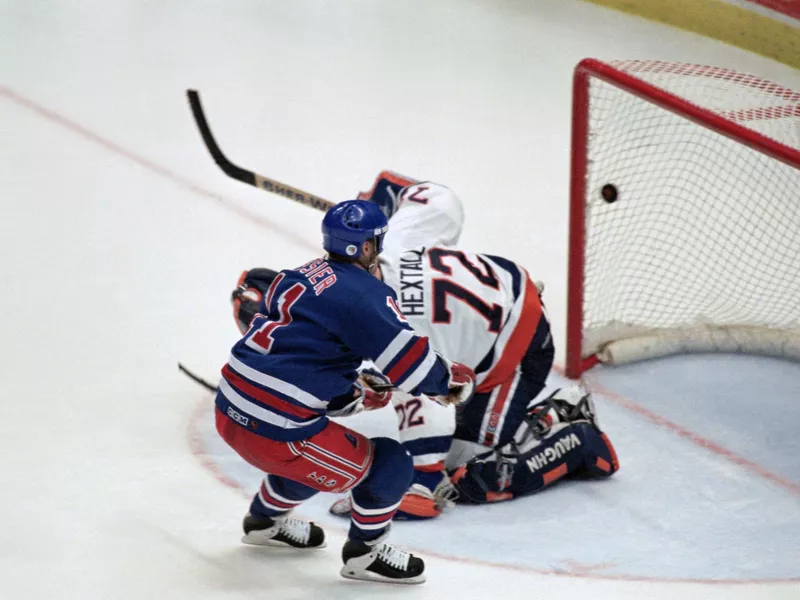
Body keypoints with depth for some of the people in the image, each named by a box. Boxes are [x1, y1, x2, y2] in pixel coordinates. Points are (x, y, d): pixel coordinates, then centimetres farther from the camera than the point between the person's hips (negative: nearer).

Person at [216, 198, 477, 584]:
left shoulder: (294, 278, 14)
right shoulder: (364, 293, -11)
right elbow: (408, 358, -13)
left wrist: (356, 396, 25)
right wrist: (454, 381, 7)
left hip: (230, 413, 9)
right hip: (274, 431, -9)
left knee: (313, 451, 35)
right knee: (388, 464, 4)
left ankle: (265, 520, 50)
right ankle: (364, 552, 21)